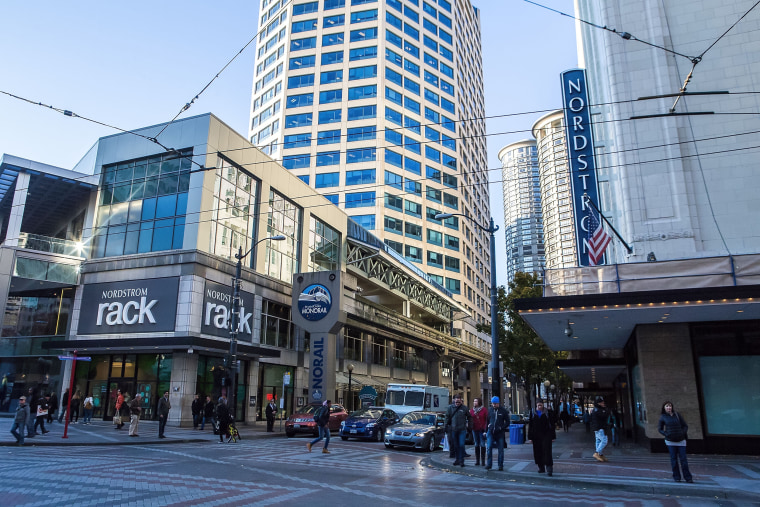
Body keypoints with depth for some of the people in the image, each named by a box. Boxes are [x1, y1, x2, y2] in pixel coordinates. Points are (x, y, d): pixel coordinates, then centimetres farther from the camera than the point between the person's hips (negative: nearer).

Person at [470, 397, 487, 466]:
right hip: (475, 429, 3)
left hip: (482, 430, -3)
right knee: (477, 445, 7)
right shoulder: (472, 410, 5)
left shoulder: (484, 410, -5)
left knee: (482, 445, 0)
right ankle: (477, 461, 12)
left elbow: (487, 420, -6)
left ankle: (483, 461, 6)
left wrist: (485, 430, -11)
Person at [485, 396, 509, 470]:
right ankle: (489, 464, 3)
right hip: (490, 432, 2)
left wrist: (501, 428, -11)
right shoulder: (490, 410, 7)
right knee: (489, 448, -7)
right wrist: (486, 431, 12)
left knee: (500, 449, 4)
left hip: (500, 433, -2)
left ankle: (500, 465, 15)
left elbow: (507, 422, 2)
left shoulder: (503, 411, -2)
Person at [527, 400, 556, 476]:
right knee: (538, 452, 7)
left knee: (547, 452, -9)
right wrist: (530, 437, 4)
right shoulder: (533, 414, 6)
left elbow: (551, 425, 2)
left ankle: (549, 469, -8)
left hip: (546, 435, -3)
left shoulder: (547, 413, 0)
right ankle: (541, 467, 21)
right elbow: (530, 426, 8)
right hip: (536, 436, 3)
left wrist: (553, 437, -1)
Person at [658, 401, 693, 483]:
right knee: (674, 459, 3)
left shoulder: (677, 415, 3)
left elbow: (685, 426, 9)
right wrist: (666, 435, -6)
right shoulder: (663, 417, 1)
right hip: (670, 442, -1)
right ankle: (676, 477, 12)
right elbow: (659, 429, 8)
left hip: (681, 441, 1)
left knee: (683, 459, 0)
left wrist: (683, 433, -5)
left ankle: (688, 477, 7)